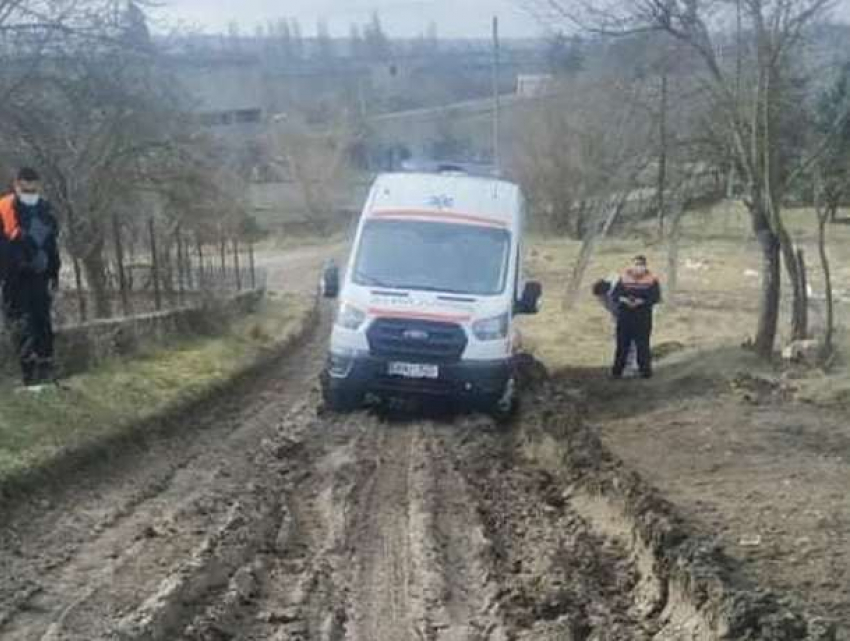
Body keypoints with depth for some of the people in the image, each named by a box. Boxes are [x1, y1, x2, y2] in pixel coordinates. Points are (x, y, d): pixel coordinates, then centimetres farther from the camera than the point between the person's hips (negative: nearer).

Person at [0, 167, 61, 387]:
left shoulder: (45, 209, 7)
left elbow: (52, 246, 16)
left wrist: (54, 275, 16)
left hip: (39, 276, 5)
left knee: (42, 319, 8)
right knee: (19, 321, -9)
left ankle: (44, 367, 16)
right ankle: (30, 371, -12)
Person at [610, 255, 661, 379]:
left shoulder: (651, 280, 0)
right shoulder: (624, 278, 6)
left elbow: (656, 297, -6)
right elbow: (614, 295, 5)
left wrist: (641, 301, -20)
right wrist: (623, 299, -16)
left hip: (643, 318, -2)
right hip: (624, 317, 2)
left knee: (643, 345, -1)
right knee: (622, 344, 4)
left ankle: (645, 370, 8)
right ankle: (617, 370, 11)